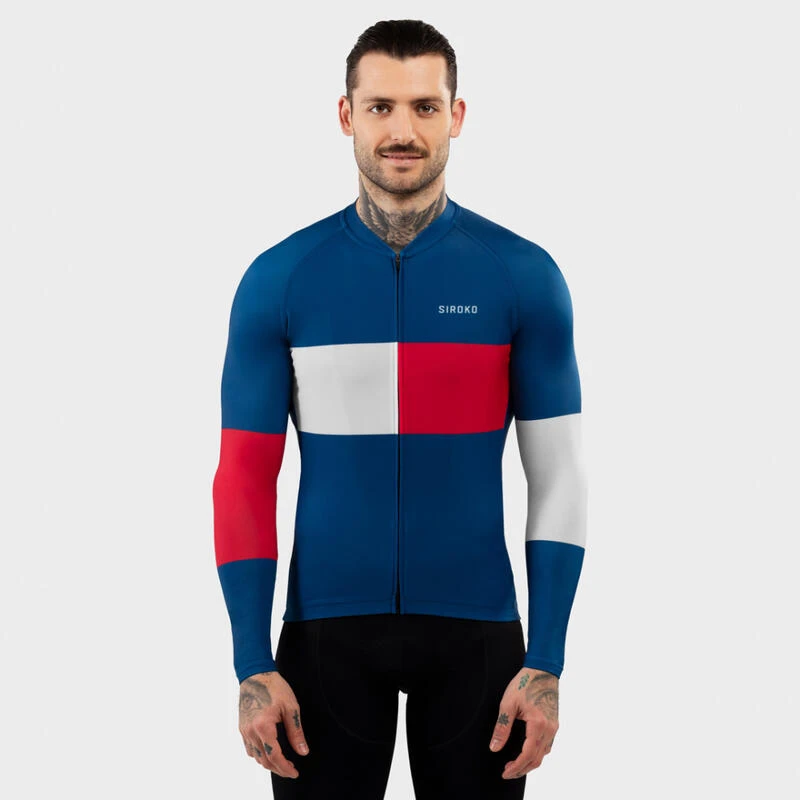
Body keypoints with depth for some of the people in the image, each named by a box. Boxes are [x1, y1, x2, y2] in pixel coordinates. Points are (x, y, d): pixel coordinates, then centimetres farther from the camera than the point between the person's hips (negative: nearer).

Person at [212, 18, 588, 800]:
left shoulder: (523, 276, -3)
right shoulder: (279, 280, -3)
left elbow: (558, 476, -2)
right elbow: (244, 479, -2)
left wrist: (546, 661, -7)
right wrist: (253, 664, -7)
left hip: (475, 626, 0)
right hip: (327, 624, 0)